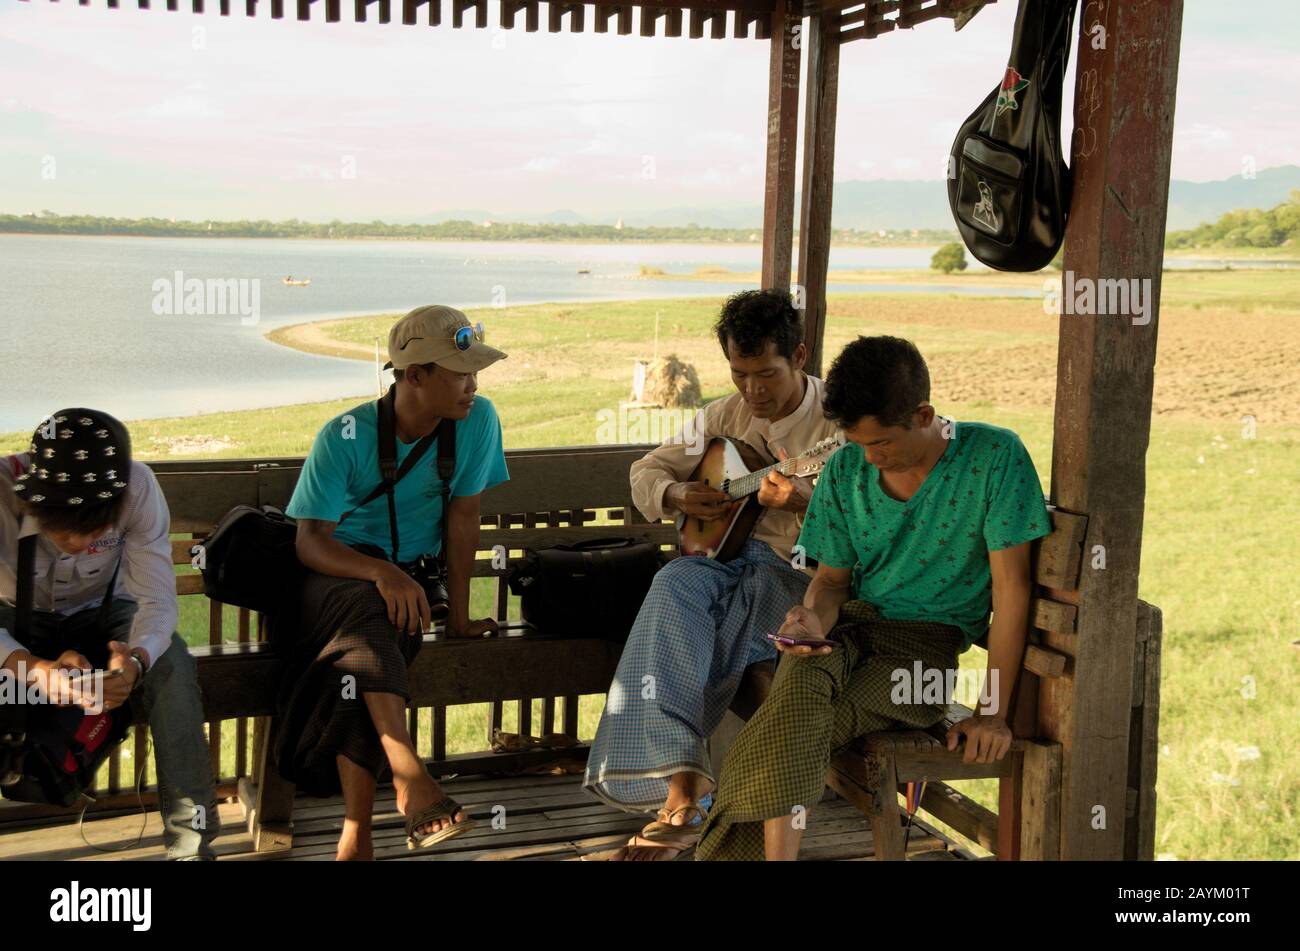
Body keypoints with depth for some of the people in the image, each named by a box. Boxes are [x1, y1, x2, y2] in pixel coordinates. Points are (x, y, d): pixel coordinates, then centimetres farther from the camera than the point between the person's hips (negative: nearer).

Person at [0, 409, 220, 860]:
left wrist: (136, 660, -48)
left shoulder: (138, 486, -28)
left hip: (100, 613, 1)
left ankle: (192, 841, -22)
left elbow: (157, 599, -27)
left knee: (171, 662, -29)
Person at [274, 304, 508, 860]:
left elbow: (463, 516, -2)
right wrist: (380, 572, -37)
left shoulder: (477, 420, -7)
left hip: (408, 578, 2)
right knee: (367, 605, -38)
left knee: (363, 660, -31)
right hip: (331, 577, -2)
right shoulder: (345, 437, -14)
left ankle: (355, 835, -32)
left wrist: (459, 616, -5)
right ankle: (410, 778, -45)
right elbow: (310, 542, -18)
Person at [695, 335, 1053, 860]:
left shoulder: (995, 456, -11)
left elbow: (1011, 586, -9)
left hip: (929, 643, -3)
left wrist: (993, 710, -11)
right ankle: (778, 853, -33)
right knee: (799, 684, -34)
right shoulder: (846, 471, 1)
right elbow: (832, 578, 12)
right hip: (850, 625, 3)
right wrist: (813, 618, -14)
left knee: (793, 730, -29)